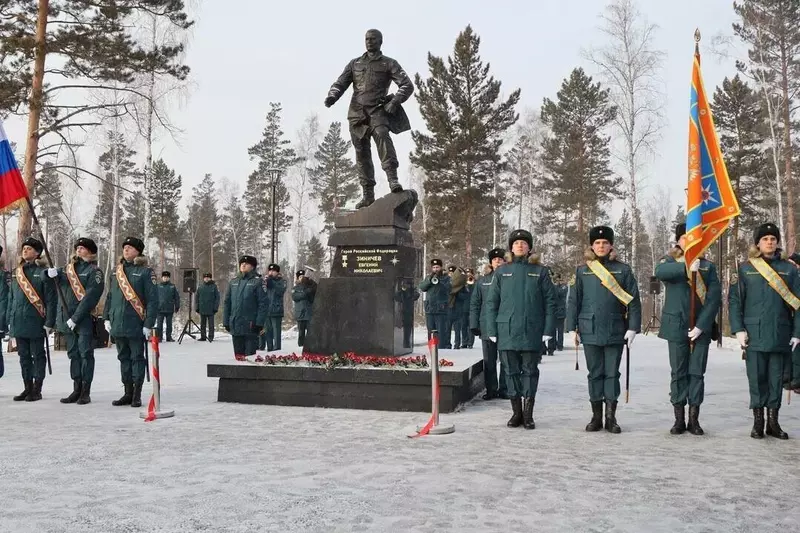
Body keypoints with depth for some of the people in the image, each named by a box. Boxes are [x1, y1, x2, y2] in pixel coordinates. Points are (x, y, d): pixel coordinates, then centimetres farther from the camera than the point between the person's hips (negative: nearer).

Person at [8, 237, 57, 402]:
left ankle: (37, 390, 8)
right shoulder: (16, 272, 12)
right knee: (24, 356, 11)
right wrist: (10, 320, 13)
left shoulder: (43, 272, -6)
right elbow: (11, 297, 17)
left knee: (38, 356, 2)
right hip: (18, 322, 6)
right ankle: (28, 388, 20)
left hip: (35, 323, -6)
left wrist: (49, 322, -13)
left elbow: (51, 299, -9)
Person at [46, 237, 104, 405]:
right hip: (67, 319, 6)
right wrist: (53, 273, -14)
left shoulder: (94, 271, -5)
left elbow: (90, 298, -14)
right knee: (73, 354, 11)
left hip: (84, 319, -6)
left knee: (85, 354, -2)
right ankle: (76, 390, 19)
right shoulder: (68, 267, 15)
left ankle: (86, 392, 3)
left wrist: (75, 318, -18)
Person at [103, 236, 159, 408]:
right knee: (124, 358, 12)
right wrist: (107, 317, 11)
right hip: (117, 324, 6)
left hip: (136, 324, -6)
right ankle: (128, 393, 21)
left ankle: (137, 395, 9)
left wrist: (148, 324, -14)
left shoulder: (145, 271, -6)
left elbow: (153, 299, -10)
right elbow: (110, 296, 19)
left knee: (137, 358, 2)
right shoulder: (117, 270, 13)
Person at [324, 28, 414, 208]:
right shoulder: (355, 63, 20)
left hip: (377, 110, -4)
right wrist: (332, 95, -8)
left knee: (382, 135, -33)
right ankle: (368, 195, 7)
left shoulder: (389, 64, 10)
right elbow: (340, 83, 14)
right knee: (362, 154, 2)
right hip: (356, 113, 4)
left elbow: (407, 85, 2)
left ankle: (393, 179, -41)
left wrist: (395, 101, -15)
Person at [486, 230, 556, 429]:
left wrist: (548, 329, -5)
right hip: (507, 330, 1)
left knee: (530, 371, 4)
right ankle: (516, 412, 18)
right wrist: (492, 330, 0)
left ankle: (528, 414, 13)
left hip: (532, 331, -1)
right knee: (512, 371, 7)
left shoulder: (540, 271, 4)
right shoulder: (502, 271, 7)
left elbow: (550, 302, 2)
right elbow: (491, 302, 6)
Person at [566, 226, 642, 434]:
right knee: (595, 374, 7)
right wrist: (572, 328, 1)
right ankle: (596, 417, 15)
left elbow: (633, 301, 2)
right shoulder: (582, 271, 6)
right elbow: (573, 301, 6)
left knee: (612, 374, 4)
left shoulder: (622, 270, 4)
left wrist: (632, 328, -5)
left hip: (615, 332, 0)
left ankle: (611, 418, 11)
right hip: (590, 331, 1)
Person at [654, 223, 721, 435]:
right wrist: (686, 268, -34)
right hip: (676, 326, -1)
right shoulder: (669, 261, 5)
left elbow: (715, 297, -1)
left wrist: (701, 325, -11)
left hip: (701, 328, 1)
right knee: (678, 373, 3)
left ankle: (694, 419, 9)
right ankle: (679, 419, 8)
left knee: (697, 373, 3)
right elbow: (659, 272, -21)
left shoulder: (708, 265, 8)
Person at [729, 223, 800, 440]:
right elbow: (734, 300, 2)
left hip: (781, 335, 2)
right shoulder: (745, 269, 4)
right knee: (757, 378, 1)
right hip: (754, 334, -1)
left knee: (776, 378, 6)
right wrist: (738, 329, -6)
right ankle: (758, 421, 9)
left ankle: (773, 422, 15)